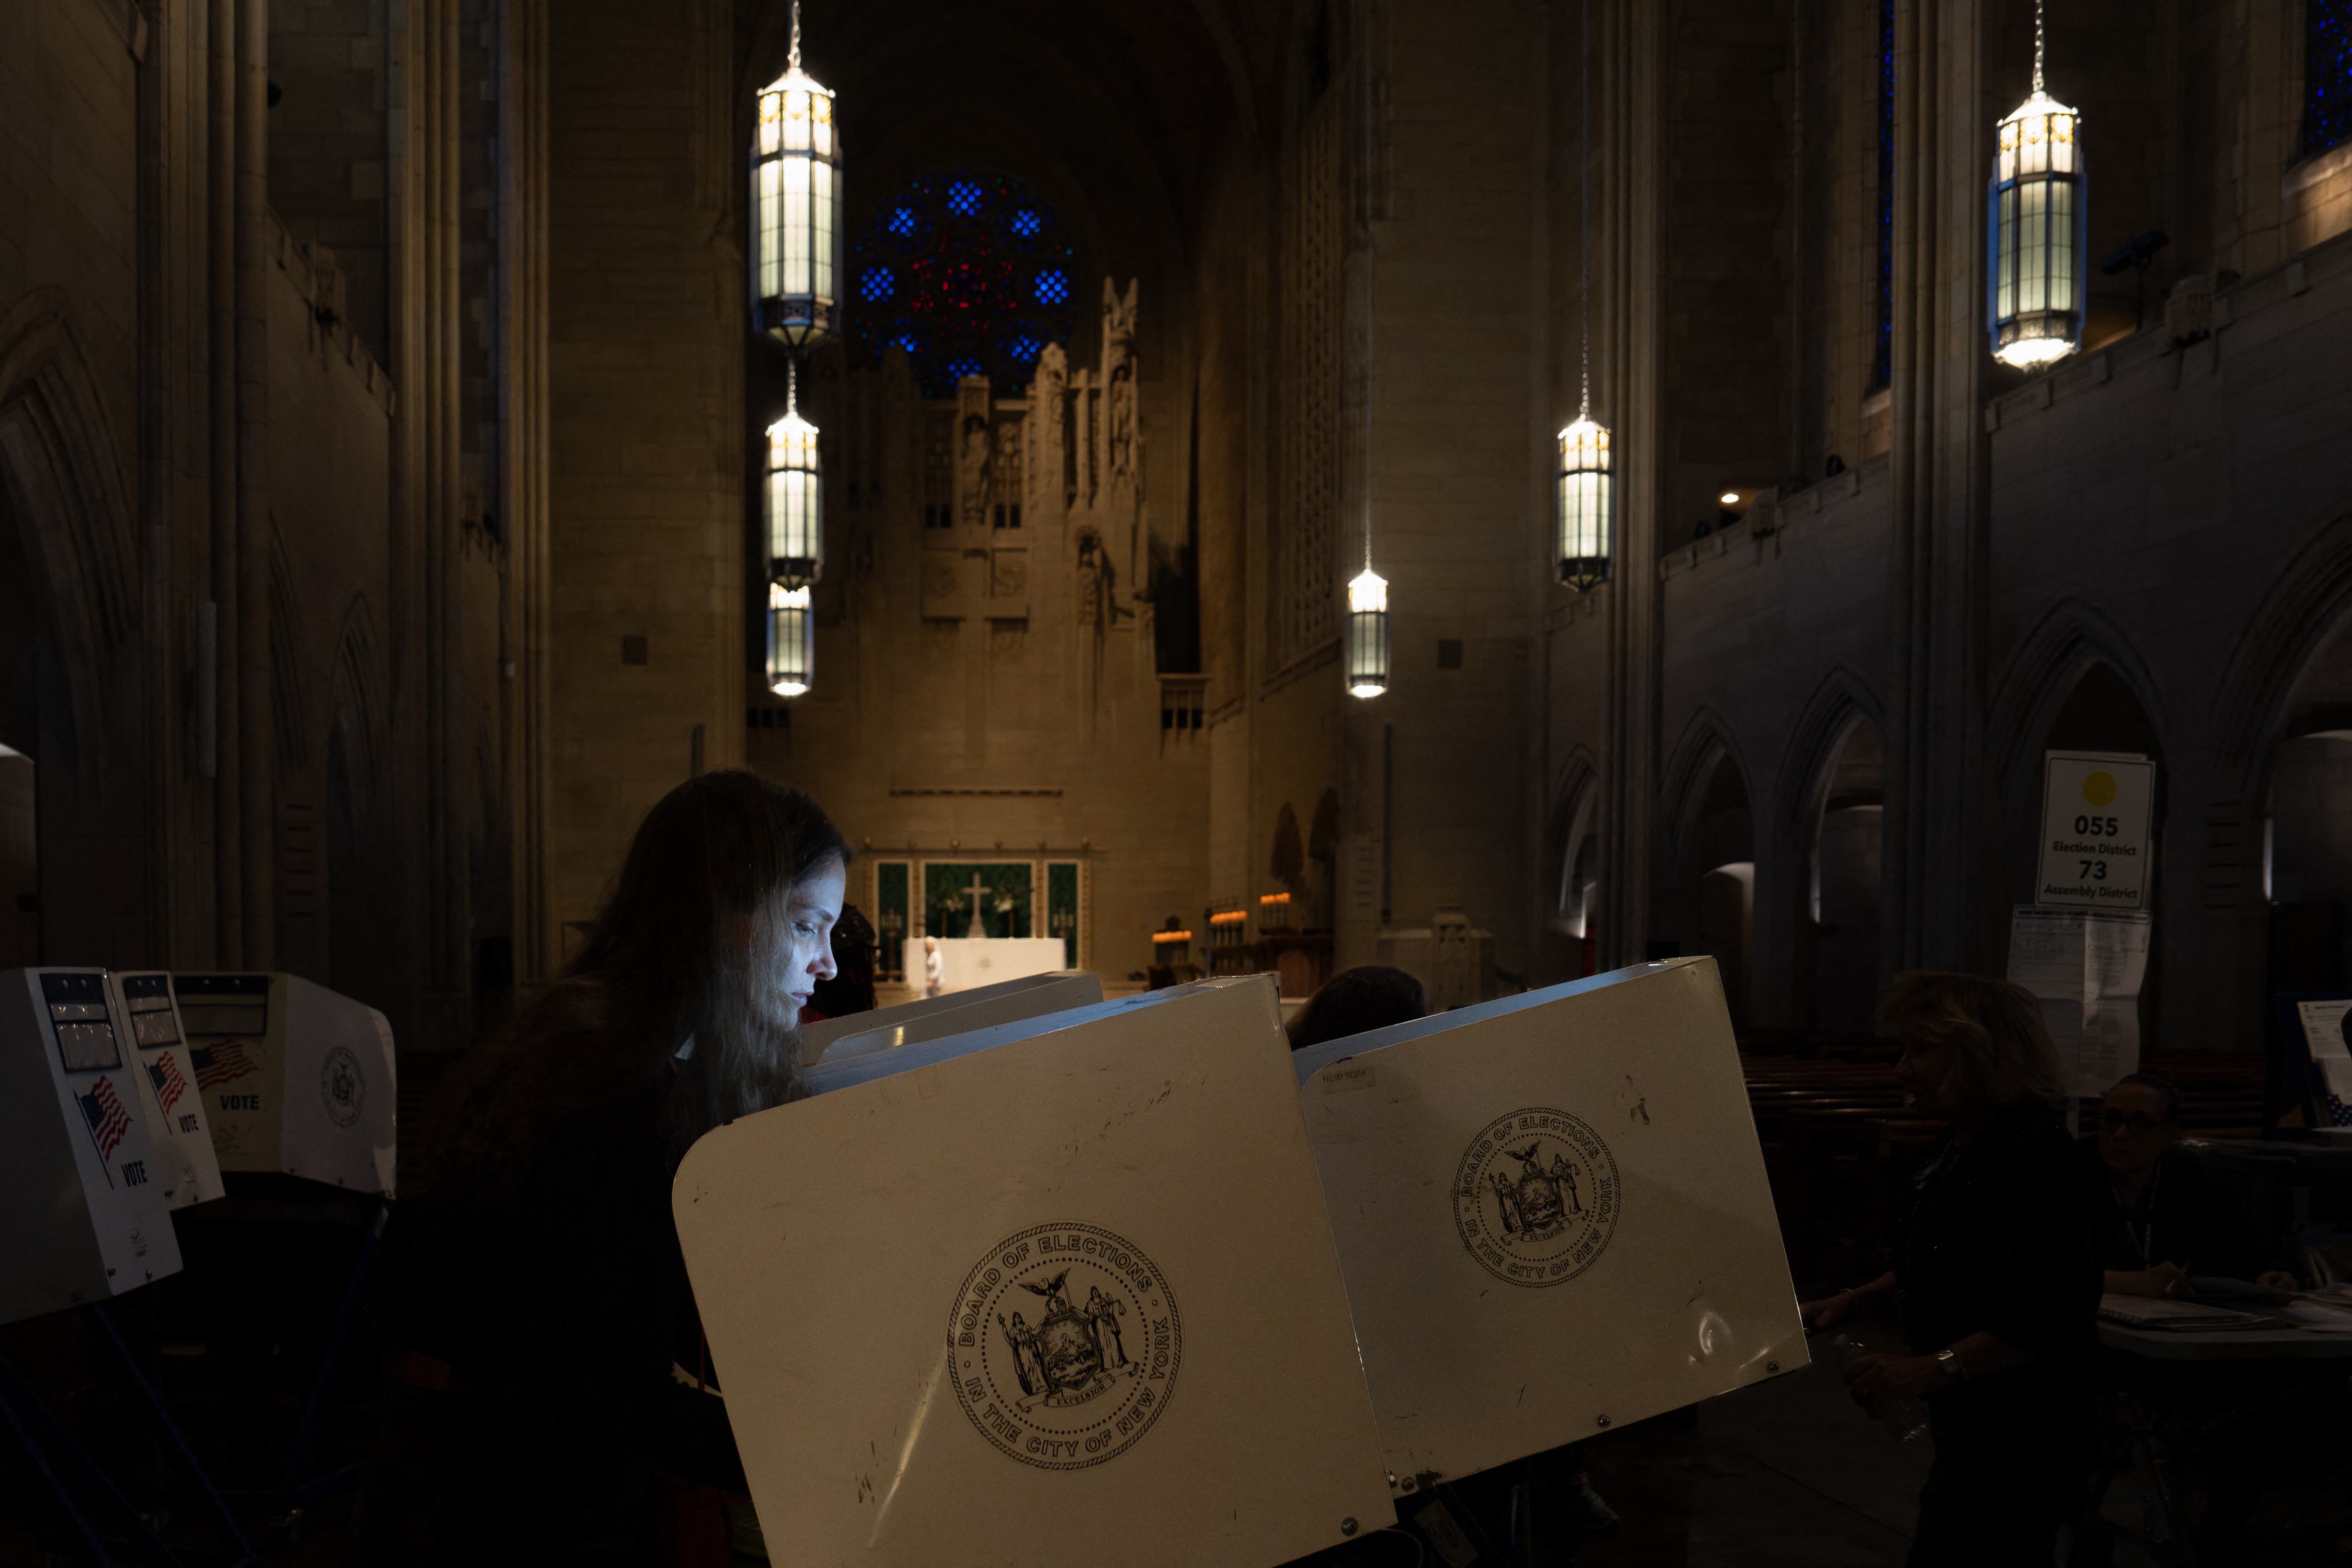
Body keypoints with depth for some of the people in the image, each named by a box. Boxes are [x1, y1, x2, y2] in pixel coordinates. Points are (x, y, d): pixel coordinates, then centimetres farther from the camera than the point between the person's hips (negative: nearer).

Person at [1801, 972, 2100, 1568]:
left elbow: (2049, 1317, -26)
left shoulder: (2032, 1157, -21)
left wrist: (1927, 1370, -29)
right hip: (1974, 1423, 10)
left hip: (2019, 1438, -10)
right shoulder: (1960, 1149, 10)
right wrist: (1853, 1299, 17)